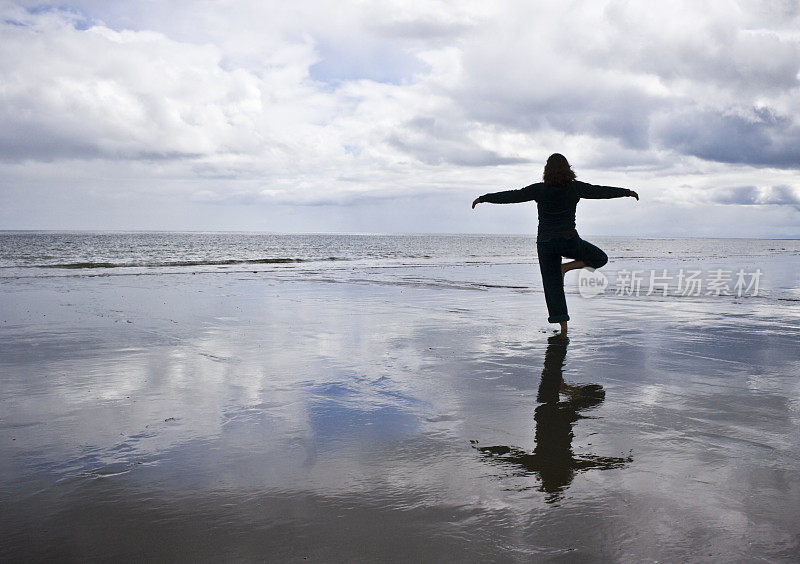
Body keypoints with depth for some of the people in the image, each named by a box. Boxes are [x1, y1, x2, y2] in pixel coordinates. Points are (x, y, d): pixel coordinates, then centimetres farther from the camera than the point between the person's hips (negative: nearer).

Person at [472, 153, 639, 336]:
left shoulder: (539, 189, -2)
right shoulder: (576, 187, 0)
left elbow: (511, 196, 0)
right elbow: (603, 191, 11)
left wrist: (483, 198, 9)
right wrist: (628, 192, 26)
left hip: (545, 242, 1)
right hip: (569, 240, -1)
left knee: (553, 285, 7)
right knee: (600, 258, 20)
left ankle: (563, 327, 1)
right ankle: (567, 266, -2)